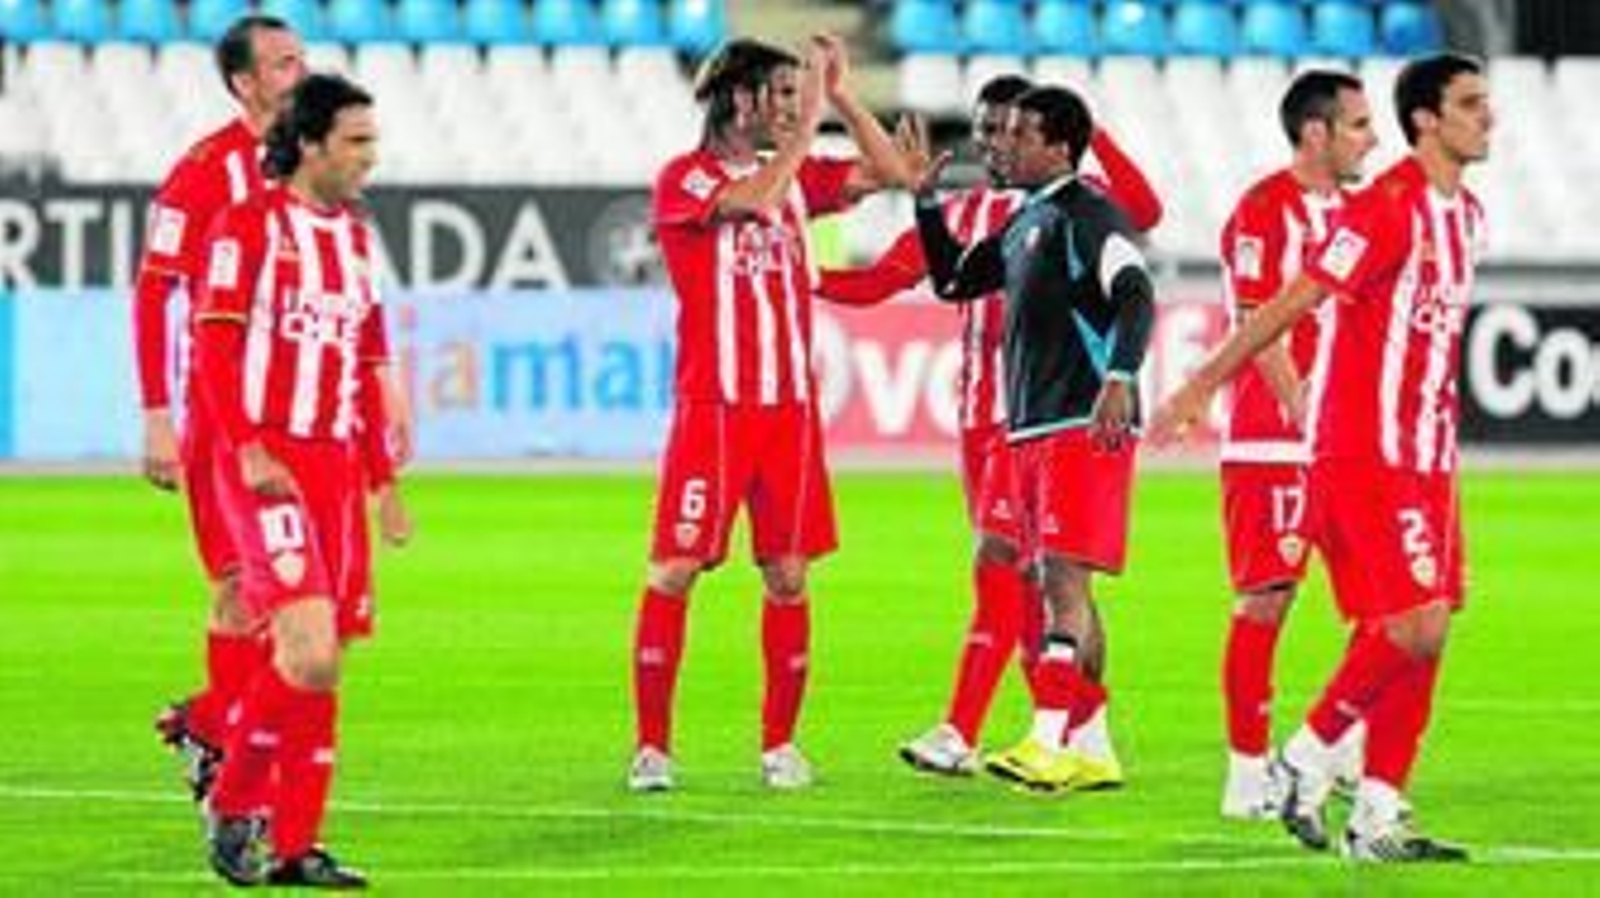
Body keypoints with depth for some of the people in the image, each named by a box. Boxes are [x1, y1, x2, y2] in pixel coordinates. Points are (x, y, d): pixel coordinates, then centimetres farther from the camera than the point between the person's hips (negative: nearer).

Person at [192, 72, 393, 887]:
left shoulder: (354, 238, 16)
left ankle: (295, 845, 10)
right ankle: (233, 803, -1)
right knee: (309, 649, -18)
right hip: (266, 464, -7)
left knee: (321, 664, 5)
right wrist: (248, 451, -18)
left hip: (335, 464, 7)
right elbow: (213, 346, -10)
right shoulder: (248, 227, -5)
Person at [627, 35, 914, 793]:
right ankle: (652, 746, 0)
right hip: (712, 408, -5)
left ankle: (780, 744, 11)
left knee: (788, 576, 4)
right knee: (674, 571, -6)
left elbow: (888, 172, 8)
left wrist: (842, 97, 1)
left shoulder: (796, 175, 14)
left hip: (791, 409, 5)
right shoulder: (686, 179, -4)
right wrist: (809, 121, -16)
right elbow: (755, 202, -22)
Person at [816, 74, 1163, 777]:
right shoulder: (960, 215, 15)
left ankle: (960, 736, -16)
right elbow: (879, 282, 13)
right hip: (979, 413, 7)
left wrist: (1093, 138, -26)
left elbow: (1143, 212, -19)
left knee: (1000, 560, -13)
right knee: (1020, 576, 9)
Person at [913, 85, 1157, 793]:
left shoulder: (1086, 215, -10)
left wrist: (1119, 378, -36)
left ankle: (1049, 744, -21)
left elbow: (1135, 295, -23)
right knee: (1053, 587, 10)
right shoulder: (1023, 223, 19)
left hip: (1083, 426, -10)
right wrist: (925, 202, 20)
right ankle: (1092, 749, 15)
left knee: (1064, 580, -15)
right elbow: (954, 281, 31)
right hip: (1031, 429, 10)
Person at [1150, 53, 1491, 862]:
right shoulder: (1388, 208, -14)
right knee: (1412, 627, -15)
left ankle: (1378, 813, 7)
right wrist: (1202, 386, -12)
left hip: (1423, 458, 9)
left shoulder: (1466, 214, 13)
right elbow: (1290, 306, -14)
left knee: (1421, 634, 4)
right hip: (1366, 454, -8)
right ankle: (1307, 758, 3)